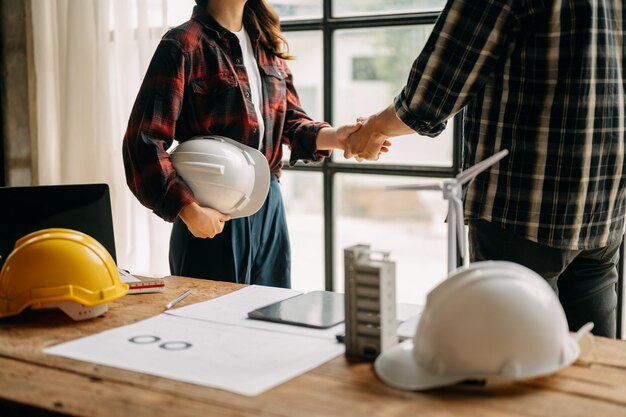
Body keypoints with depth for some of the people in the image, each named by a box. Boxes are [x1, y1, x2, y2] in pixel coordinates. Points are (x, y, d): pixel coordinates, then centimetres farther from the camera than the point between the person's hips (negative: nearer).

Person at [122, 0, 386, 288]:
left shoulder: (268, 45, 13)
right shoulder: (184, 45, -9)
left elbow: (290, 119, 12)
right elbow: (144, 140, -14)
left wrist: (333, 137, -9)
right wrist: (189, 210, -21)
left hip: (269, 210, 6)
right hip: (213, 217, -6)